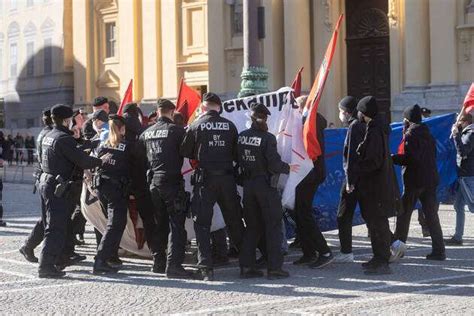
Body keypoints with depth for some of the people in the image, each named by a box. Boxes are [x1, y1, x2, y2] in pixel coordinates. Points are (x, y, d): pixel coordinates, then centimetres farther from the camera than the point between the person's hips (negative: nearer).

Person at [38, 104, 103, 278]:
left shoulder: (48, 137, 14)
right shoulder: (63, 138, -16)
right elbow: (82, 161, -20)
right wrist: (101, 161, -6)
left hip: (46, 182, 10)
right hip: (57, 186, -10)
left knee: (52, 225, 19)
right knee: (56, 228, -8)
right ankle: (46, 266, -10)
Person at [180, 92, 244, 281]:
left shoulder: (195, 127, -4)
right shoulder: (229, 126, 2)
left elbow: (185, 152, 4)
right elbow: (237, 154, 8)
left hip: (205, 179, -2)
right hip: (227, 178, 3)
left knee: (202, 223, 2)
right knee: (235, 222, 15)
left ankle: (206, 268, -7)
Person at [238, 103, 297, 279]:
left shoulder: (242, 137, 1)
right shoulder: (267, 138, -15)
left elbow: (238, 160, 7)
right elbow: (274, 164, -17)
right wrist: (288, 168, -1)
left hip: (248, 185, 5)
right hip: (265, 185, -5)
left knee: (252, 226, 14)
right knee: (273, 226, 3)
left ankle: (246, 266, 12)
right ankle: (274, 268, 2)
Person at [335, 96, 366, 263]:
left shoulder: (354, 127, -11)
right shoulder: (362, 125, 15)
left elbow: (352, 155, -17)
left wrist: (350, 181, -18)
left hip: (354, 177, -9)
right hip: (365, 177, 9)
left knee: (344, 216, 0)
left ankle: (346, 252, 1)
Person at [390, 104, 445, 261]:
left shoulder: (410, 135, -9)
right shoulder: (428, 135, 14)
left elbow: (410, 158, -19)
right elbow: (432, 157, 17)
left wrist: (392, 158, -10)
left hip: (414, 180, -7)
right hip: (431, 180, 7)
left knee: (404, 213, 3)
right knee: (431, 215, 7)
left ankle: (398, 245, 5)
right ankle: (439, 250, 5)